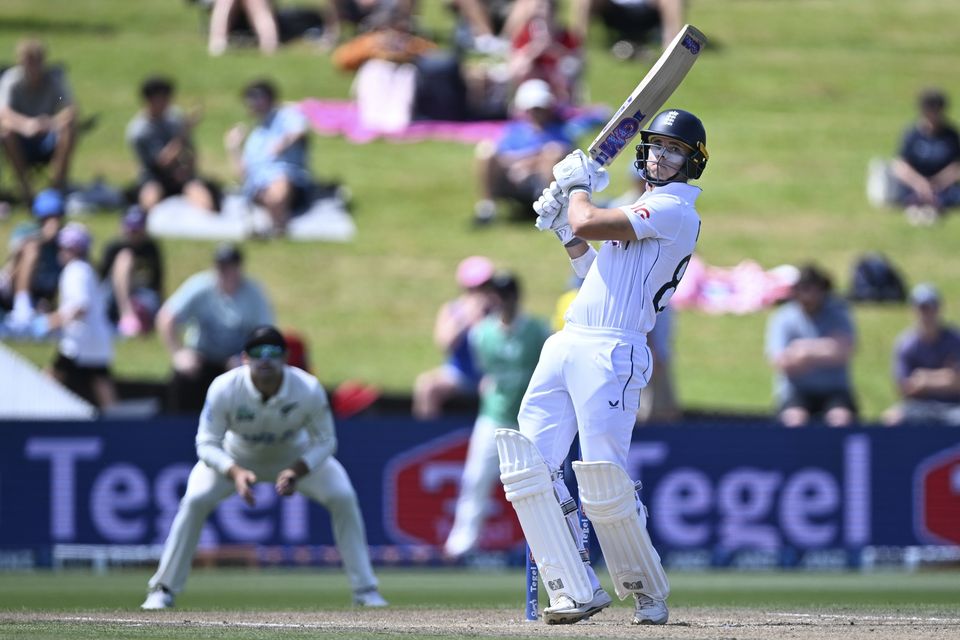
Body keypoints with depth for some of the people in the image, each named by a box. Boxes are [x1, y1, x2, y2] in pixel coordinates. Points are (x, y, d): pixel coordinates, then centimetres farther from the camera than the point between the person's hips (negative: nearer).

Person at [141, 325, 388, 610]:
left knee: (343, 497, -18)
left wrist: (297, 471, -39)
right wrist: (235, 473, -47)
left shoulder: (309, 390, -32)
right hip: (237, 457, -1)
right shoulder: (224, 389, -34)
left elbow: (324, 441, -20)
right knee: (195, 501, -23)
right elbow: (207, 444, -28)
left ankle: (365, 590, -4)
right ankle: (163, 590, -10)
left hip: (296, 456, 1)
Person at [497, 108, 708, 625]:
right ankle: (575, 591, -2)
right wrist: (563, 229, 20)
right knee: (529, 465, -2)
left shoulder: (675, 210, -6)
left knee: (604, 480, -13)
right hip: (566, 345, 9)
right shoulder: (643, 210, 24)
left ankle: (648, 594, 6)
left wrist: (577, 186, 6)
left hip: (610, 353, -9)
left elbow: (589, 224, -14)